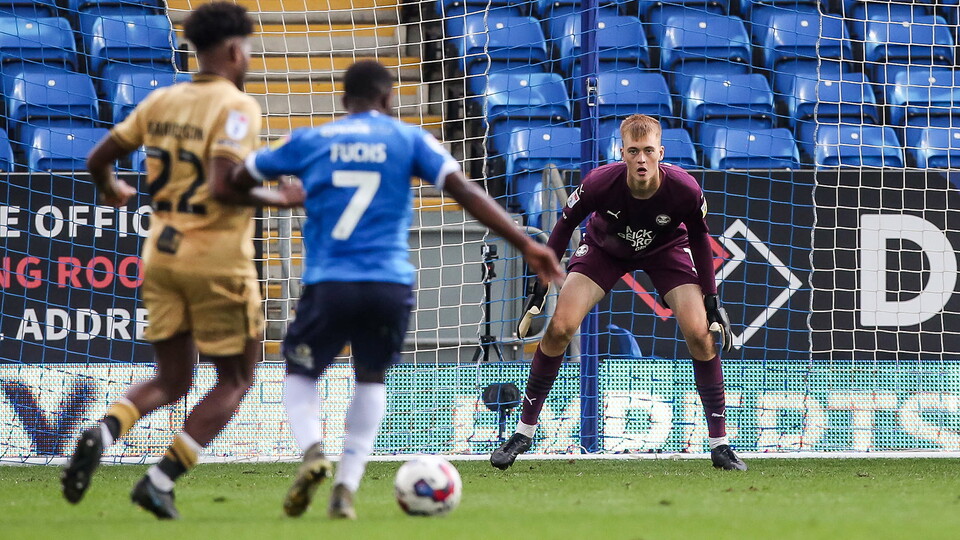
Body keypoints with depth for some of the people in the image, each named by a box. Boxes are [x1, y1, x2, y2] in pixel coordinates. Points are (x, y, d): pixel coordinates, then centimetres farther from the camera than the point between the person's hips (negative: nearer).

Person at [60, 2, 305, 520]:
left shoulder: (161, 101, 6)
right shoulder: (237, 107, -13)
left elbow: (98, 158, 10)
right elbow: (222, 186, -25)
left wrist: (112, 189, 31)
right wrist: (279, 199, -10)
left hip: (162, 254, 6)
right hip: (218, 260, -6)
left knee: (171, 381, 17)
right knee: (234, 380, 10)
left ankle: (103, 433, -13)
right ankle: (161, 480, -2)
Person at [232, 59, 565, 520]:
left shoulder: (310, 141, 10)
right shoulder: (408, 139, 7)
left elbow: (238, 179, 18)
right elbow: (467, 193, -1)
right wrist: (526, 245, -1)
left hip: (328, 283, 0)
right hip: (391, 286, 1)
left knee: (299, 377, 18)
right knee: (371, 380, 24)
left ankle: (313, 451, -14)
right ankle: (346, 489, 10)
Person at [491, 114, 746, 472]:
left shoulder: (684, 189, -33)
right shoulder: (600, 183, -35)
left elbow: (699, 238, -12)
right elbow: (565, 224, -15)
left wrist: (711, 298, -9)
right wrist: (541, 285, -12)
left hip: (665, 248, 0)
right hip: (605, 248, 0)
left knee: (699, 333, -17)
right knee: (559, 328, -15)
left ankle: (719, 443, -4)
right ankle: (524, 432, 1)